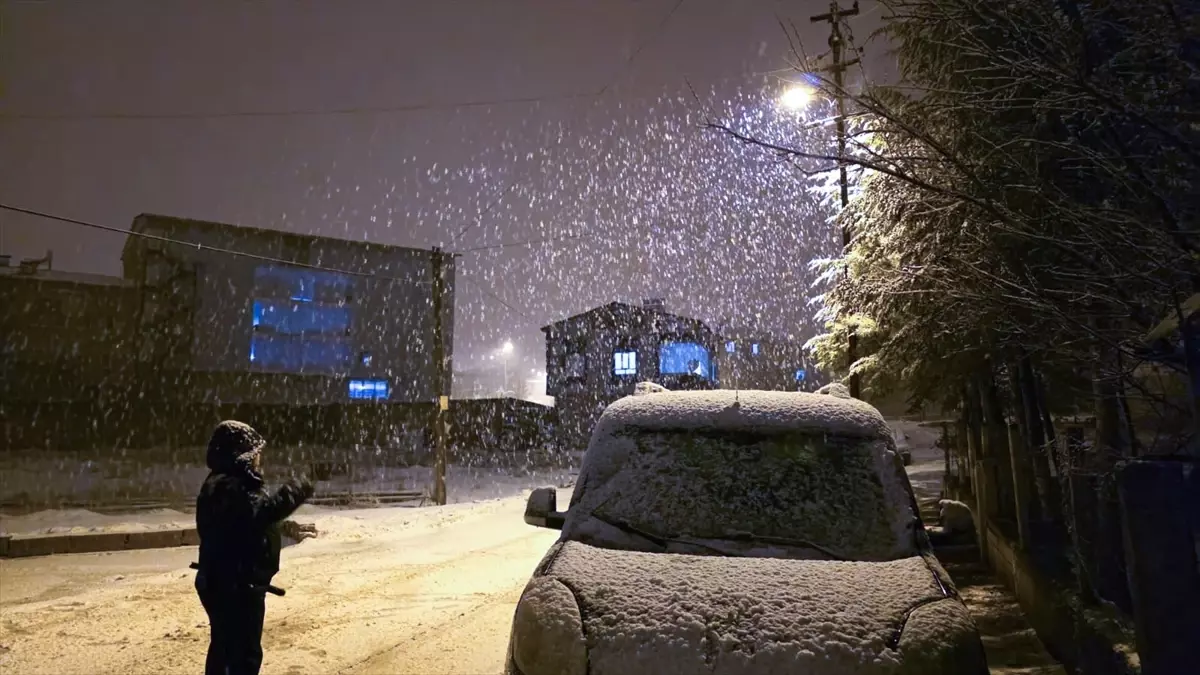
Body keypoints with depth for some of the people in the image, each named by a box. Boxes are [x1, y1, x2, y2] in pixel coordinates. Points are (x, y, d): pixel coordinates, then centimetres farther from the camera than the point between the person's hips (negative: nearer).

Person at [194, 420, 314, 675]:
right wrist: (295, 492, -31)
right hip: (236, 586, -11)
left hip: (223, 582, 11)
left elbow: (251, 519, 19)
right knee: (246, 653, -2)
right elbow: (258, 512, -39)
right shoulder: (228, 487, -23)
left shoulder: (228, 483, 13)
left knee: (224, 646, 23)